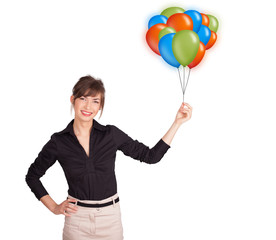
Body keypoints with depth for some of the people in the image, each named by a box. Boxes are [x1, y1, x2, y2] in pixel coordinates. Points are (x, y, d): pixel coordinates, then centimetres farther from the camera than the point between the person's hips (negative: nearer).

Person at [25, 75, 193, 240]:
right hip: (77, 221, -1)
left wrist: (177, 123, -5)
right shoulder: (58, 142, -6)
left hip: (110, 219, 1)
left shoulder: (112, 134, -4)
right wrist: (54, 207, 1)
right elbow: (32, 176, 8)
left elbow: (151, 156, -1)